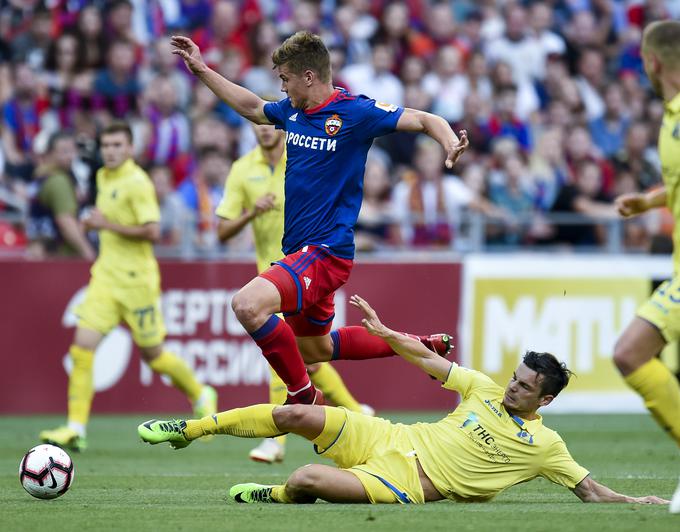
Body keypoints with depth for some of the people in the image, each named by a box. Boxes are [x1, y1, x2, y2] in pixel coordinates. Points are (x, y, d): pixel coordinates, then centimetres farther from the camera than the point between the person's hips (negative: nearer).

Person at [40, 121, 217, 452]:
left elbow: (152, 232, -22)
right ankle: (75, 429, -10)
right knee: (82, 347, -9)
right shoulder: (103, 177, 12)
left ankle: (201, 396, 33)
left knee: (153, 355, 7)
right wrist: (96, 222, 12)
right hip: (105, 278, 7)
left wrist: (108, 225, -19)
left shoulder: (137, 182, -14)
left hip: (136, 279, -7)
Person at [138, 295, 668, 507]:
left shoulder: (545, 445, -4)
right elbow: (429, 359, 13)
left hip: (405, 482, -5)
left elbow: (591, 491, -2)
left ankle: (278, 495, 8)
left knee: (308, 480, -29)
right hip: (388, 439, 5)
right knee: (296, 414, -8)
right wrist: (384, 332, 3)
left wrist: (638, 502, -18)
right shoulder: (486, 389, 8)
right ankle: (192, 428, 8)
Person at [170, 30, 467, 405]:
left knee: (248, 305, -31)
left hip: (326, 251, -9)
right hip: (300, 250, 9)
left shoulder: (355, 112, -14)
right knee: (314, 349, 25)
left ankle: (303, 396, -16)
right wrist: (202, 70, 28)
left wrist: (450, 144, -32)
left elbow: (425, 120, -12)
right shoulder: (292, 110, 7)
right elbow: (252, 107, 28)